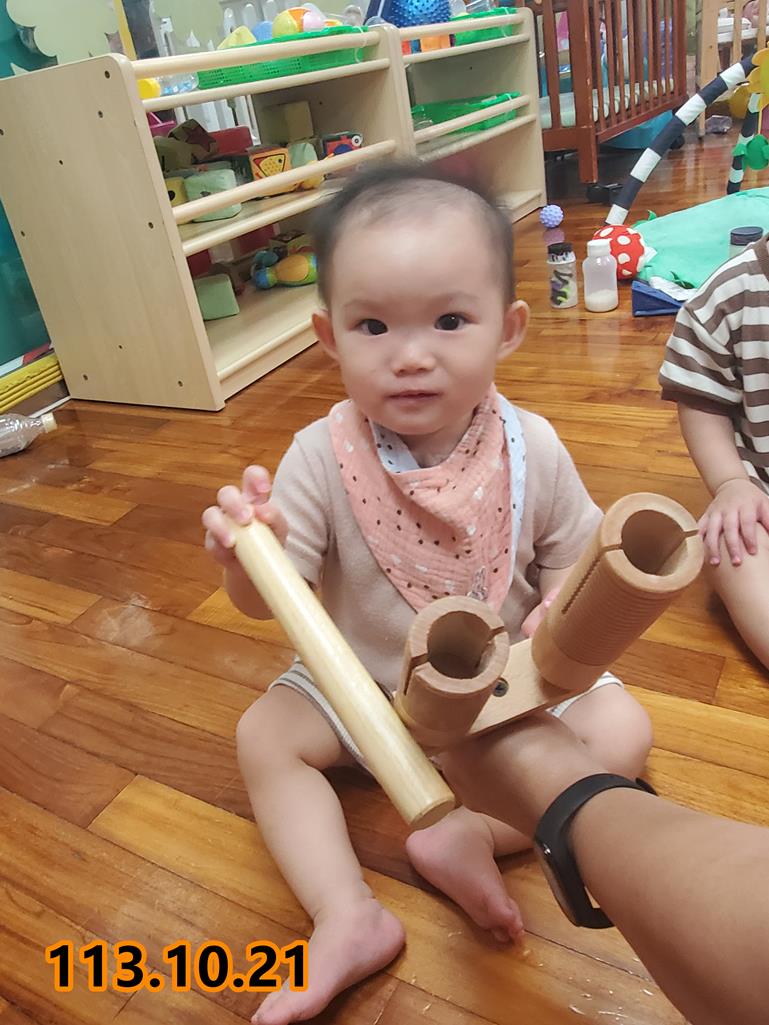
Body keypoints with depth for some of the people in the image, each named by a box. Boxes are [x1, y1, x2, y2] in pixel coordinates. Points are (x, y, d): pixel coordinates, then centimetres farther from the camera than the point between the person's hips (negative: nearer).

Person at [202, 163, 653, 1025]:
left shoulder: (531, 449, -18)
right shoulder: (321, 456, -21)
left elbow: (572, 556, -2)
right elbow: (268, 601, -18)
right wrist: (247, 550, -41)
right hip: (363, 682, 0)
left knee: (621, 728, -13)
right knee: (264, 735, -11)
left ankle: (471, 834, -14)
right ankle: (348, 918, -9)